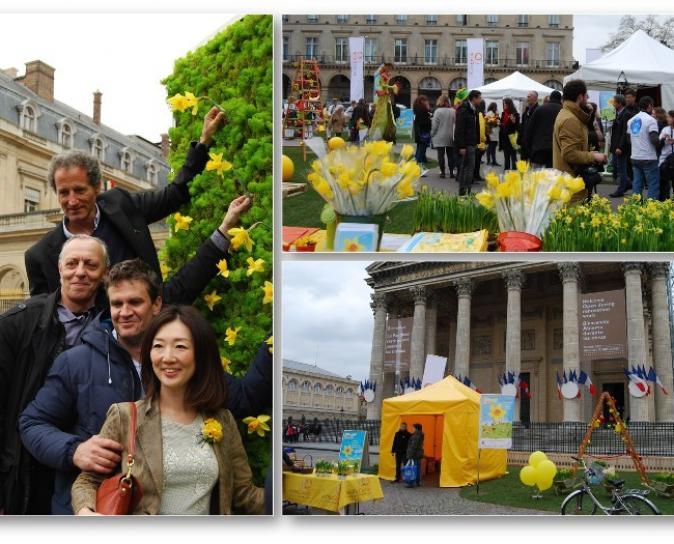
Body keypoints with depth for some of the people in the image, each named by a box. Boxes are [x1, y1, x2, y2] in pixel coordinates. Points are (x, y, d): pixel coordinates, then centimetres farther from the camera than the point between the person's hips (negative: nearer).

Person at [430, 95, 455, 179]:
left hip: (440, 137, -3)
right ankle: (451, 172, 10)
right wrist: (453, 134, 13)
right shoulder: (453, 111, -1)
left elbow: (435, 125, -9)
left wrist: (432, 135, 2)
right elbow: (455, 124, 4)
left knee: (441, 154, 2)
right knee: (450, 154, 9)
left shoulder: (438, 111, -11)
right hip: (450, 137, 3)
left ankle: (442, 172, 1)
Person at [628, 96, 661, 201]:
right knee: (653, 186, -2)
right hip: (648, 158, -7)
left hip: (634, 158, 7)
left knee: (637, 185, 10)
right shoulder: (650, 120, -11)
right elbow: (654, 140, -20)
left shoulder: (631, 120, 11)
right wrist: (661, 141, -1)